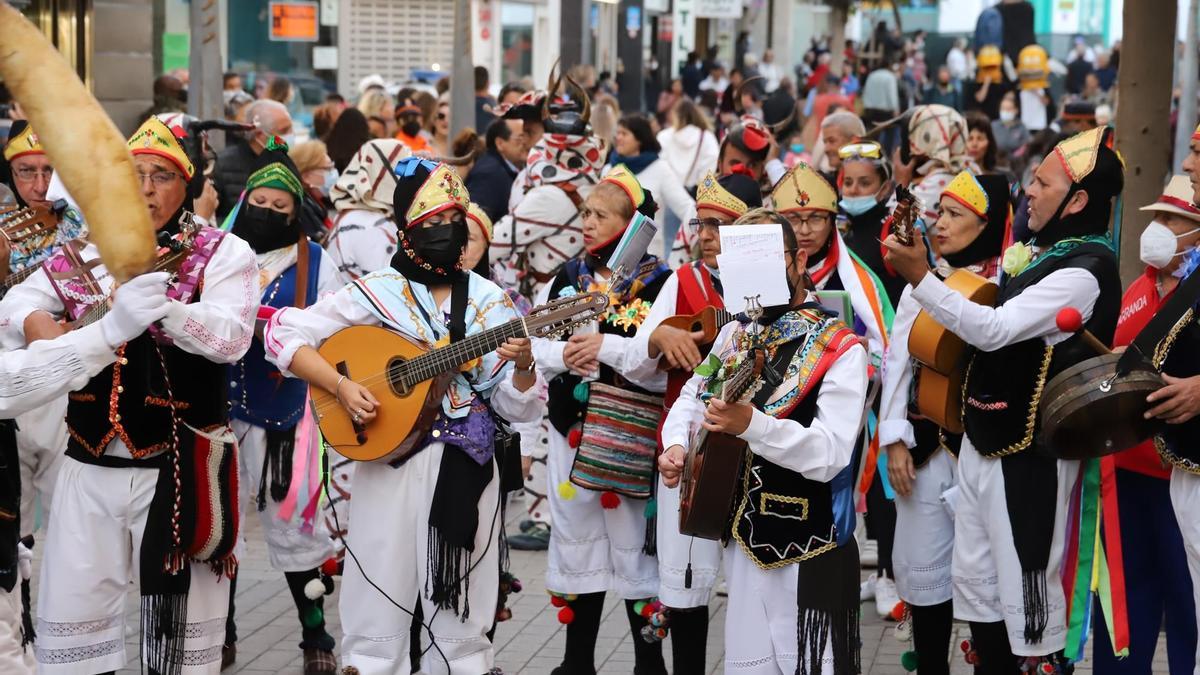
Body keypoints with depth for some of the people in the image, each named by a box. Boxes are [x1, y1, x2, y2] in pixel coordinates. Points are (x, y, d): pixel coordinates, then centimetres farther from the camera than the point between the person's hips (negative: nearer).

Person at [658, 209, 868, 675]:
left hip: (809, 553, -6)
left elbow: (831, 452, -24)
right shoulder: (735, 335, 7)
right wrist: (676, 444, -5)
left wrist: (751, 424, -37)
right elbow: (689, 399, 18)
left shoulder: (839, 350, -13)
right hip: (742, 537, 6)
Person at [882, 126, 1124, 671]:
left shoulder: (1084, 271, -18)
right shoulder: (1044, 253, 12)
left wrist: (922, 278, -24)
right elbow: (993, 328, 20)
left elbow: (994, 329, -25)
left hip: (1027, 453, -9)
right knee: (975, 582, 16)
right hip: (985, 438, 9)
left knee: (1028, 591, -3)